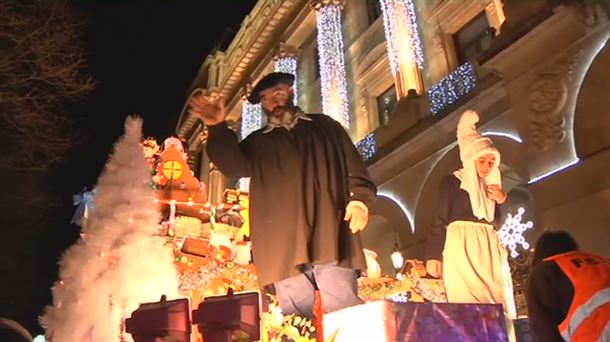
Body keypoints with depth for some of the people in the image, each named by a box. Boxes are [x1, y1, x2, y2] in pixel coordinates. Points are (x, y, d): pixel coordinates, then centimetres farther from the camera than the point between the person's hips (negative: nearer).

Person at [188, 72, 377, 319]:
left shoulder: (324, 126, 20)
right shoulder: (257, 143, 23)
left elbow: (354, 170, 13)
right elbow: (235, 166, 3)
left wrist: (359, 198, -6)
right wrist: (218, 128, -12)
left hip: (330, 238, -1)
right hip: (285, 248, 2)